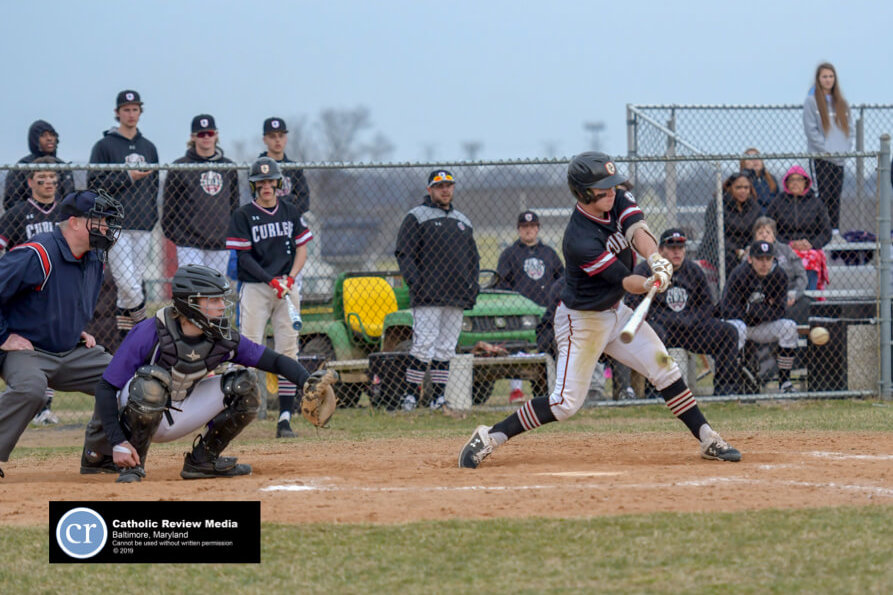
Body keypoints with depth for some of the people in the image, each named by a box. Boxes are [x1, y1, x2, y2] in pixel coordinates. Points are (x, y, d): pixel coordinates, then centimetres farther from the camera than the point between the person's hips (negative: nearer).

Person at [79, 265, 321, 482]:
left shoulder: (222, 339, -10)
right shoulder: (149, 334, -26)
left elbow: (275, 361, -8)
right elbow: (105, 387, -24)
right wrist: (118, 442, -33)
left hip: (177, 415, 5)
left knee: (244, 386, -8)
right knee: (152, 383, -38)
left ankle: (201, 461, 5)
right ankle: (132, 464, -18)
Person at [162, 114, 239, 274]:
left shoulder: (228, 167, 12)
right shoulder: (179, 167, 0)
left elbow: (234, 205, 17)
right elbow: (170, 207, 2)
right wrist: (174, 235, -3)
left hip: (221, 244, 4)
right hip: (189, 245, -4)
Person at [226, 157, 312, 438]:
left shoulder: (290, 212, 11)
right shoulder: (243, 215, 0)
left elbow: (302, 248, 11)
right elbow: (244, 257, -5)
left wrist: (290, 278, -6)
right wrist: (271, 281, -15)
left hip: (288, 287, 3)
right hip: (254, 288, -3)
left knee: (288, 350, -1)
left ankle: (285, 418, 0)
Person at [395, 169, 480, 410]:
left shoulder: (463, 222, 21)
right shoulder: (416, 217, 3)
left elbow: (473, 258, 26)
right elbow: (404, 254, -4)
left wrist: (472, 286, 11)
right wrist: (416, 284, -15)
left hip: (457, 298, 6)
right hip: (428, 297, -6)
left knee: (446, 349, 5)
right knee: (423, 345, -13)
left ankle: (438, 396, 7)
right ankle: (412, 393, -8)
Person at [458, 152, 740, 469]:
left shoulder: (617, 201, -6)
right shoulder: (580, 240, -29)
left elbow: (637, 231, -22)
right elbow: (625, 281, -25)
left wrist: (656, 259, -42)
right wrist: (650, 284, -44)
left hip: (616, 312, 8)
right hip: (581, 320, -8)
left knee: (666, 370, 3)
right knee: (565, 403, -9)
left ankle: (707, 439, 10)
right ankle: (490, 436, -1)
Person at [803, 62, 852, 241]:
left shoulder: (841, 102, 14)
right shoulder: (812, 101, -2)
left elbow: (848, 127, 14)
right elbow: (811, 130, -8)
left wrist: (845, 149, -1)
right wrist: (827, 149, -14)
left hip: (839, 158, 5)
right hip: (820, 157, -5)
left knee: (836, 196, 5)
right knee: (824, 196, -7)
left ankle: (835, 231, 7)